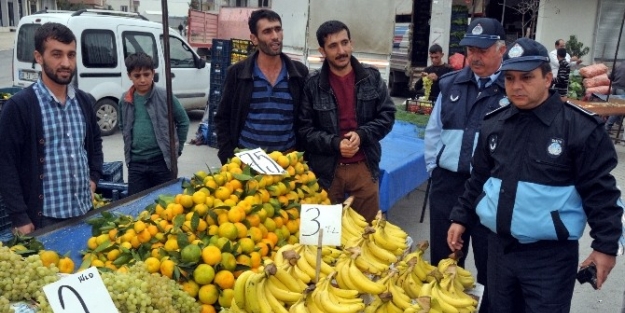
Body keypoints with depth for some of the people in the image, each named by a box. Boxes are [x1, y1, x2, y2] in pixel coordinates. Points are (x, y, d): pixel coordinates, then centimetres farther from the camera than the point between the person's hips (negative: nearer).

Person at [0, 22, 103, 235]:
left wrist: (93, 179, 8)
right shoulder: (19, 106, -11)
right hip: (44, 219, -5)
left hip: (85, 212, 5)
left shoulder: (84, 101, 6)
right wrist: (20, 219, -13)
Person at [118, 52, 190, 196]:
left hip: (162, 160, -3)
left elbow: (183, 121, 1)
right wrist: (129, 148, 13)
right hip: (136, 163, 3)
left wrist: (177, 148, 2)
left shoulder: (165, 95, -7)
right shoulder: (125, 100, 3)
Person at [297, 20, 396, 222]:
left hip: (363, 167, 2)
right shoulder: (312, 84, -6)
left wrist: (362, 134, -13)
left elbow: (387, 115, 4)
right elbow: (305, 129, -5)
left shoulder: (371, 77, 2)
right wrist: (334, 143, -19)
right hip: (326, 170, -2)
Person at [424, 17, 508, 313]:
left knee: (490, 263, 10)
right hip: (447, 183, 4)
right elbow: (433, 130, 13)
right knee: (443, 258, 18)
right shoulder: (451, 84, 7)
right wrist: (433, 167, 9)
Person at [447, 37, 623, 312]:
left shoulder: (581, 127, -12)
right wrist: (461, 217, 13)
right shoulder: (494, 123, 4)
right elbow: (478, 179, 14)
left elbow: (600, 192, -9)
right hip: (499, 246, 5)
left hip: (550, 255, -5)